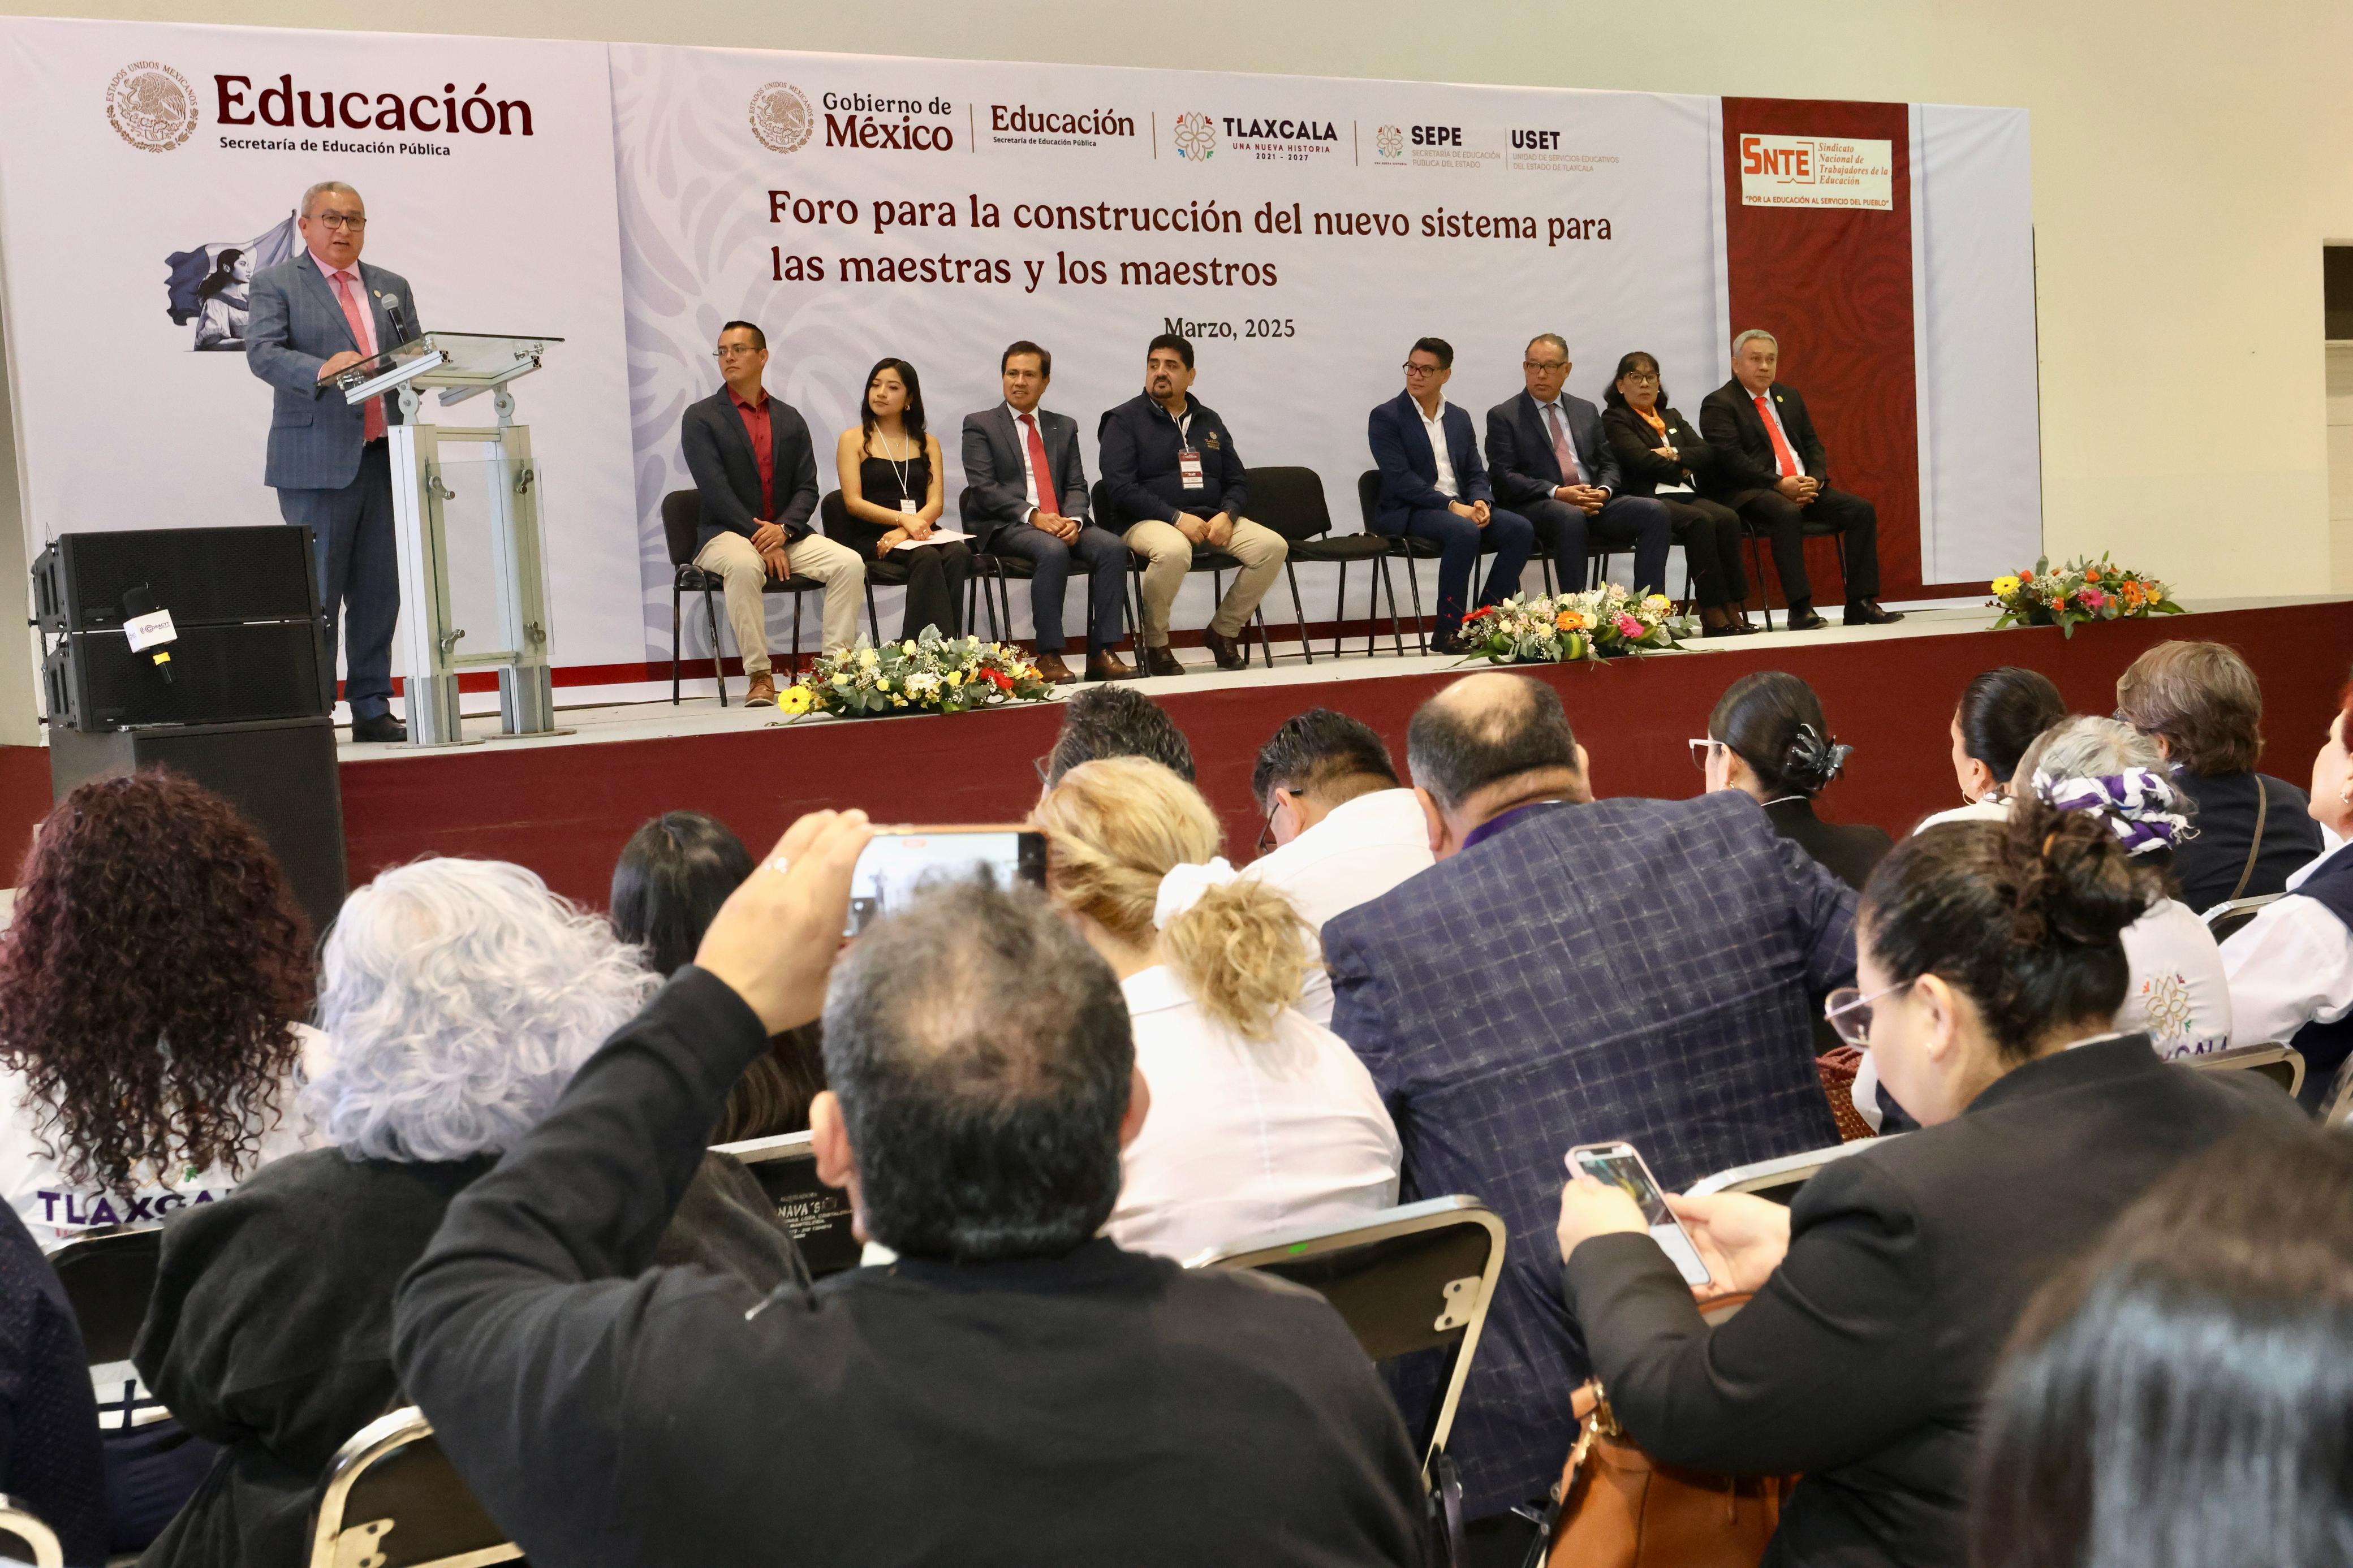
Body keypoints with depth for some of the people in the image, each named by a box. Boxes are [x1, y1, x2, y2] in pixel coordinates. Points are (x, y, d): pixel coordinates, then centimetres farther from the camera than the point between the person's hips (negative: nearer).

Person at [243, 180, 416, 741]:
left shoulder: (392, 288, 19)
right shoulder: (276, 284, 3)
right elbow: (262, 353, -12)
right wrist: (321, 370, -30)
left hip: (384, 457, 5)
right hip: (318, 461, -5)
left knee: (380, 591, 6)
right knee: (317, 594, -3)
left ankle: (372, 710, 14)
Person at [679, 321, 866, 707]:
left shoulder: (790, 419, 15)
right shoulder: (700, 418, 2)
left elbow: (807, 489, 7)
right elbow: (716, 491, -9)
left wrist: (783, 530, -14)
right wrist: (760, 539, -18)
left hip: (785, 534, 4)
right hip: (728, 535, -4)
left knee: (850, 563, -21)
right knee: (744, 566, -39)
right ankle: (759, 677, -32)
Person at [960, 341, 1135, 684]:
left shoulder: (1064, 427, 21)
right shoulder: (979, 425, 7)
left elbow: (1076, 486, 13)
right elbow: (983, 487, -5)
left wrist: (1073, 520, -11)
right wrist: (1032, 516, -18)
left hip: (1061, 524, 4)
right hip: (1004, 527, -4)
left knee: (1113, 547, -24)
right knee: (1053, 551, -36)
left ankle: (1102, 653, -24)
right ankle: (1049, 656, -30)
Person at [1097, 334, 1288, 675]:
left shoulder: (1210, 422, 19)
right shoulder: (1124, 421, 3)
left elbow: (1237, 483, 18)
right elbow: (1120, 487, -9)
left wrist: (1226, 516, -6)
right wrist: (1177, 518, -18)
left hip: (1212, 521, 5)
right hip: (1149, 521, -5)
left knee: (1273, 546, -19)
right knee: (1173, 551, -41)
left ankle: (1223, 631, -1)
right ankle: (1156, 645, -16)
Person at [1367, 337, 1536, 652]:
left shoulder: (1459, 418, 17)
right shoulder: (1386, 417, -2)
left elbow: (1476, 473, 15)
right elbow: (1400, 479, -13)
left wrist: (1481, 502, -9)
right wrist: (1451, 506, -21)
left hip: (1460, 507, 6)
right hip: (1408, 512, -6)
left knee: (1520, 529, -17)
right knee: (1464, 531, -35)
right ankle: (1448, 632, -25)